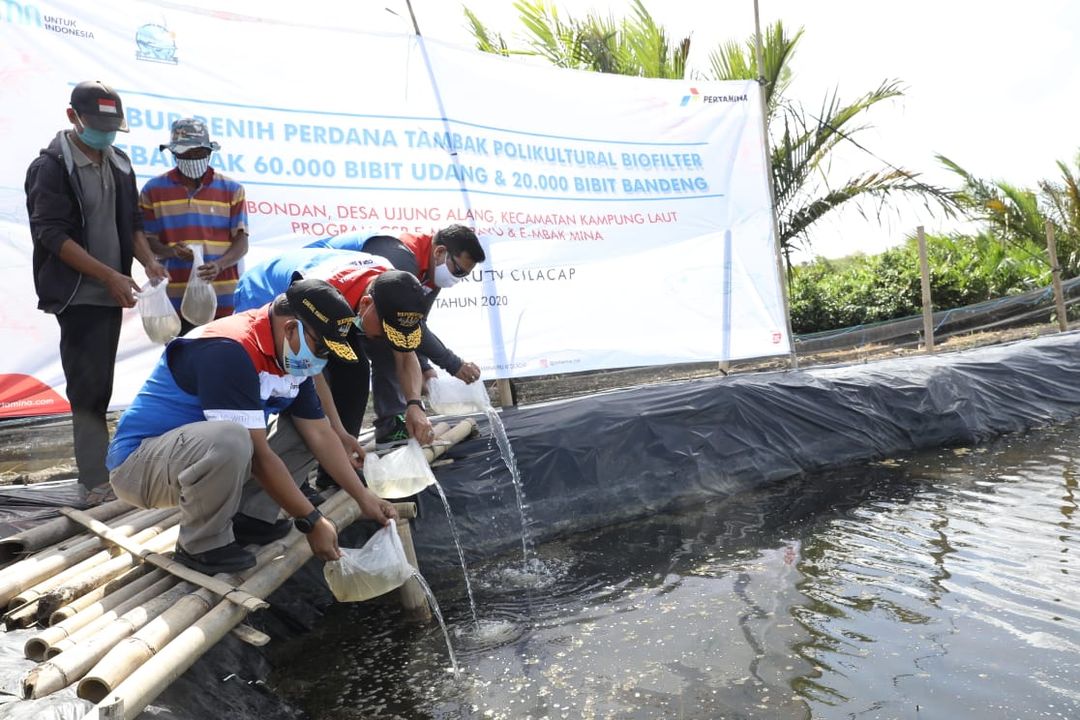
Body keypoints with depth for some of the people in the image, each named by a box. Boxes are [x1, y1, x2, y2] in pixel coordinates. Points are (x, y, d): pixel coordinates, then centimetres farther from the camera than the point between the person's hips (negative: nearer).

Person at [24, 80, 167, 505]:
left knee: (100, 386, 11)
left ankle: (96, 476, 20)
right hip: (78, 293, -6)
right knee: (89, 386, -6)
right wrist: (110, 276, -19)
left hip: (110, 292, 6)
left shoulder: (118, 163, 11)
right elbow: (52, 234, -14)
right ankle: (96, 483, -1)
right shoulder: (52, 167, -8)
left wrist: (147, 260, -2)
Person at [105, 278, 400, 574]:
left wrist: (364, 498, -3)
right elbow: (258, 455, -27)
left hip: (207, 454, 9)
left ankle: (249, 516, -1)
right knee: (230, 440, -37)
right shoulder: (230, 351, -28)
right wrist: (312, 521, -21)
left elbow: (320, 435, 2)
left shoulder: (290, 358, -1)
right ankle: (201, 545, -13)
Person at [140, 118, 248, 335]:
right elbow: (147, 240, 7)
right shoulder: (153, 190, 8)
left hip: (223, 298, 0)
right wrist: (170, 251, -16)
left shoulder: (231, 189, 6)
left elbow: (241, 241, 1)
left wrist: (220, 264, -18)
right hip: (174, 299, 1)